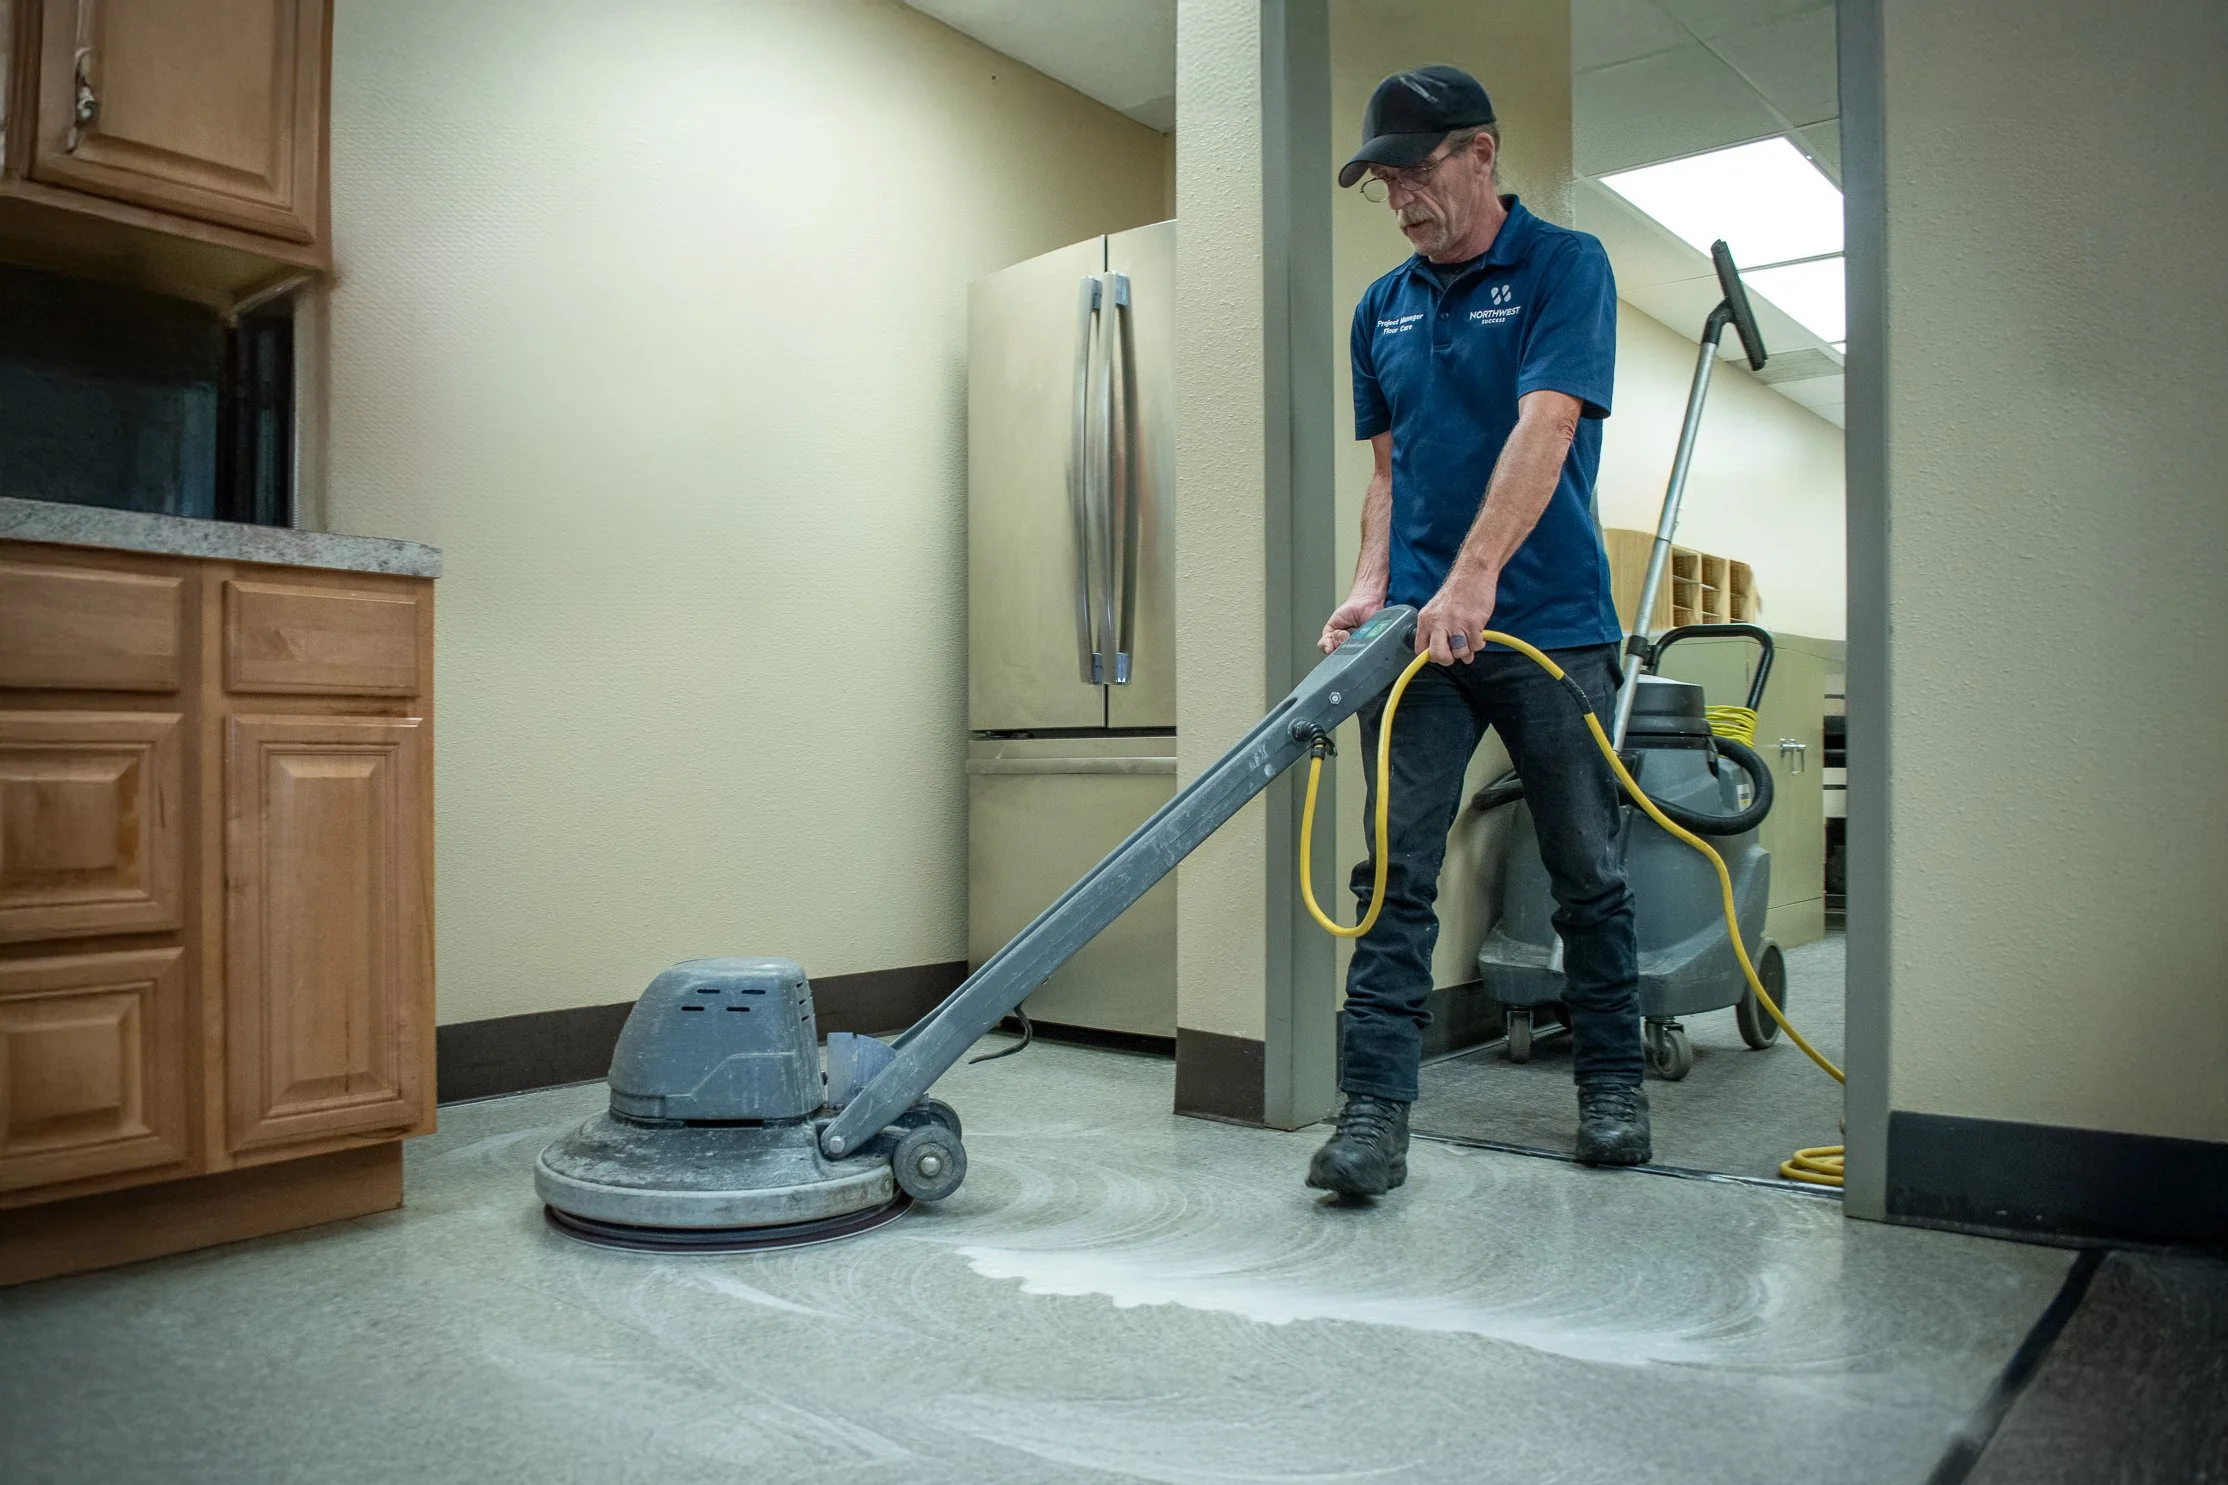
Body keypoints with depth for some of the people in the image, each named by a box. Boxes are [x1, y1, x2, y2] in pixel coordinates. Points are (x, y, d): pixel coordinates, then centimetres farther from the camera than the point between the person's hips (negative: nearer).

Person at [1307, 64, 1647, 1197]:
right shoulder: (1382, 307, 15)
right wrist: (1370, 586, 0)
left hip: (1550, 628, -3)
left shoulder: (1564, 267, -2)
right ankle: (1374, 1112, -2)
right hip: (1419, 634, 4)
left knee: (1588, 873, 8)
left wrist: (1473, 576, -27)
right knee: (1394, 875, -4)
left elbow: (1545, 429, -16)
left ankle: (1611, 1085, 25)